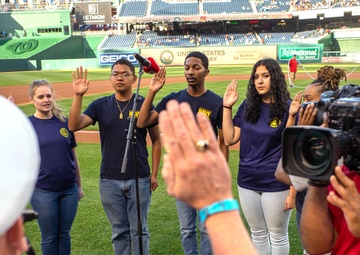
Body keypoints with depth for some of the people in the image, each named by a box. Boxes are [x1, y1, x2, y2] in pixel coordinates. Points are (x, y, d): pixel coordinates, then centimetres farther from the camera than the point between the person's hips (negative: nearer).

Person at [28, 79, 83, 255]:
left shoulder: (64, 122, 3)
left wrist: (79, 185, 12)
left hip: (69, 189, 3)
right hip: (43, 192, -2)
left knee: (64, 234, 16)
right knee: (49, 237, 11)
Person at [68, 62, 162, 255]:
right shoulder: (100, 105, 1)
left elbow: (156, 140, 3)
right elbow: (74, 126, -11)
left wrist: (154, 174, 1)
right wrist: (78, 96, -24)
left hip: (139, 179, -2)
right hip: (109, 180, 2)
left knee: (139, 230, 11)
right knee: (119, 231, 16)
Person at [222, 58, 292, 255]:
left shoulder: (287, 108, -11)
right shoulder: (247, 106, 3)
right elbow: (229, 139, 2)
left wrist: (293, 191, -14)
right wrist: (227, 107, -3)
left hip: (277, 184, -5)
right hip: (247, 183, 5)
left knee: (278, 236, 13)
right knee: (257, 234, 20)